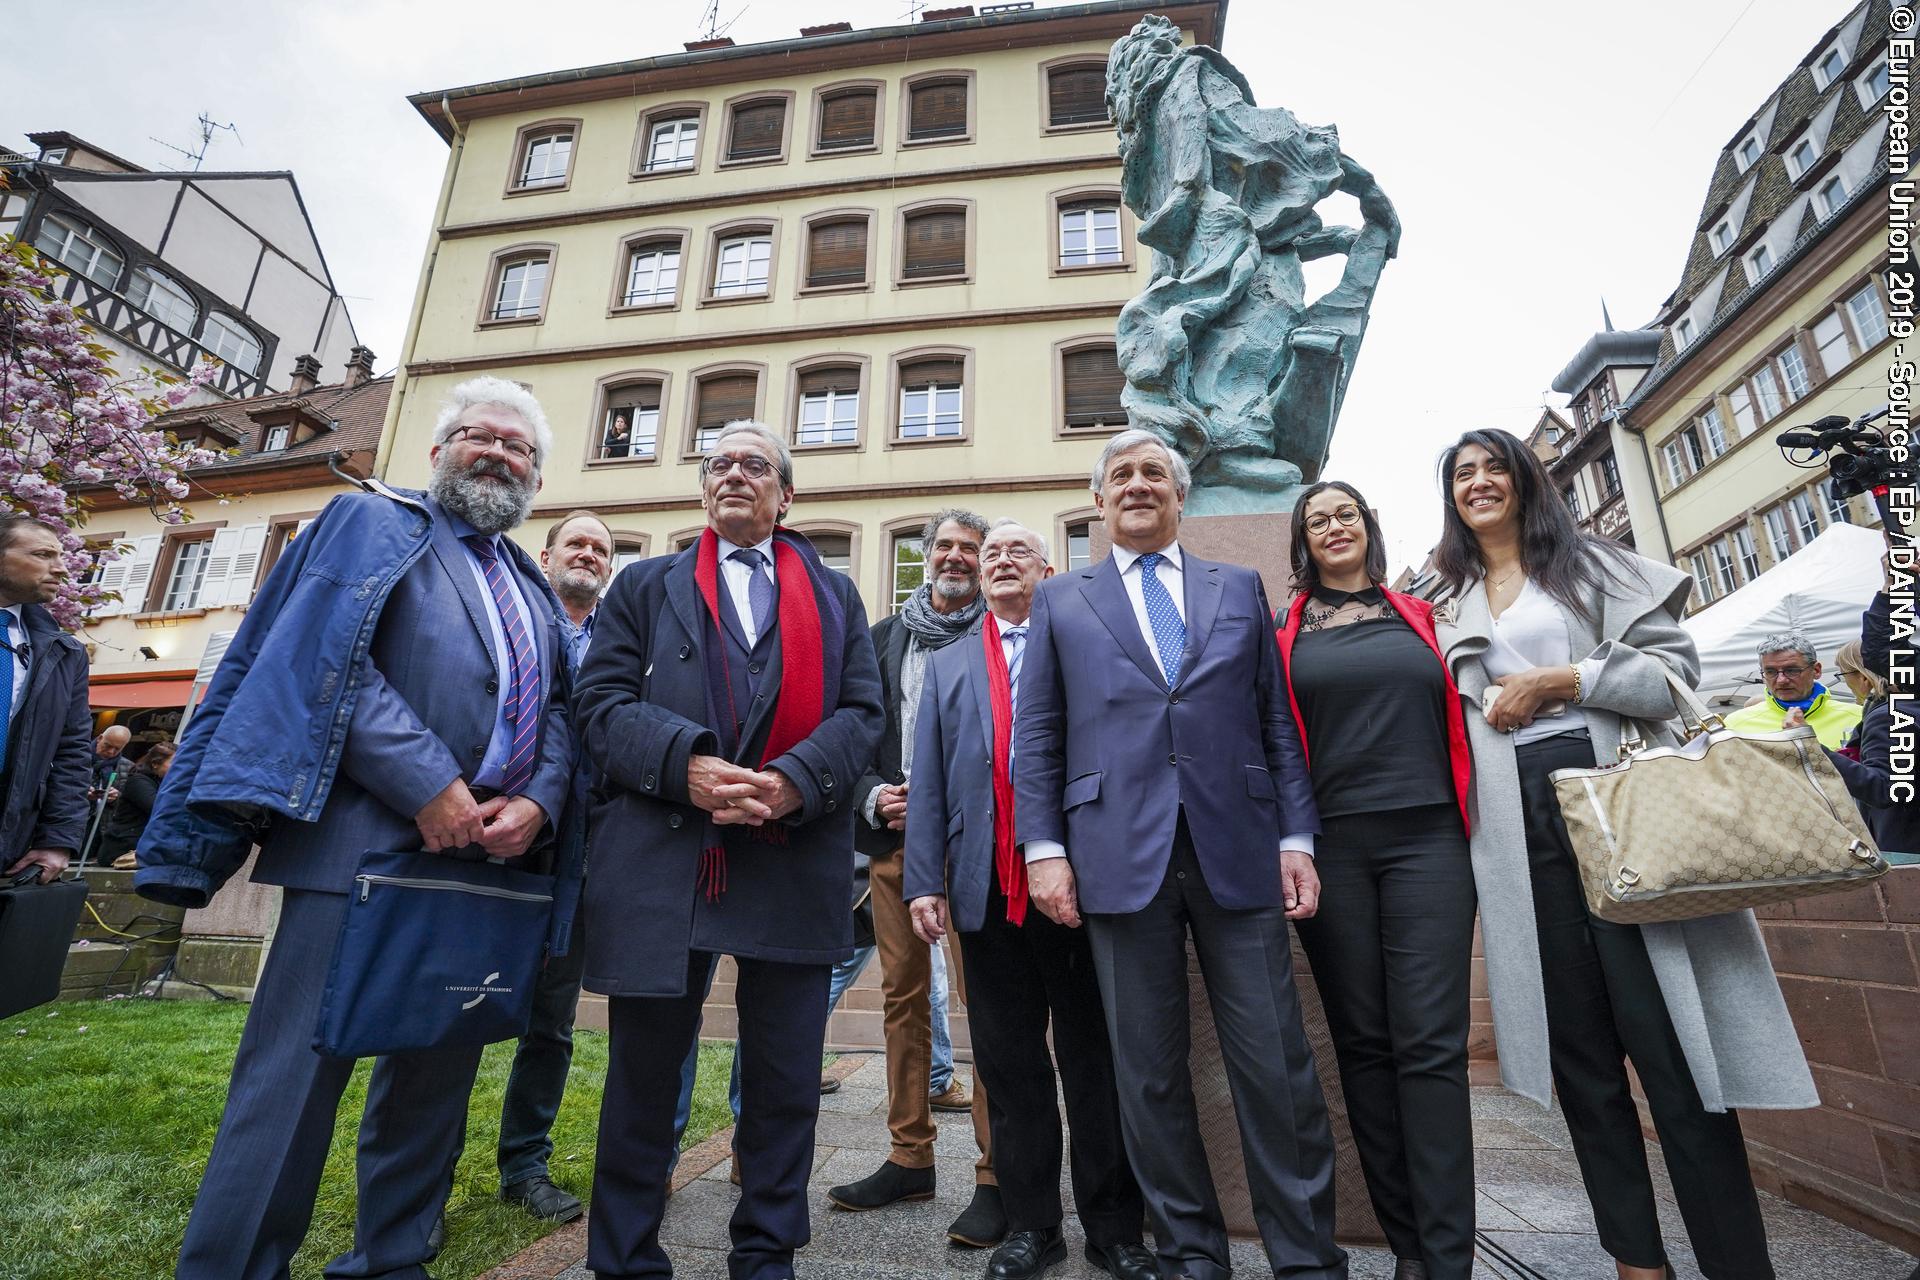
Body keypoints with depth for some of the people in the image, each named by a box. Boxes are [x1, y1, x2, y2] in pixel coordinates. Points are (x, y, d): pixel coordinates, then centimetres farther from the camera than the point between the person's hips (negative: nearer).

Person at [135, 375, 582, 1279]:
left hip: (489, 854, 6)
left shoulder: (534, 589, 20)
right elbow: (325, 657, -9)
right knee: (297, 1072, -1)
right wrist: (430, 784, -18)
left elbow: (557, 711, 13)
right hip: (366, 842, -5)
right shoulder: (371, 523, 5)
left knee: (436, 1075, 14)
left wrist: (537, 802, -7)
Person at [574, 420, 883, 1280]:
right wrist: (685, 762, -15)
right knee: (644, 1072, 11)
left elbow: (862, 709, 4)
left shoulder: (834, 594, 14)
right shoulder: (646, 586, 14)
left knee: (785, 1080, 11)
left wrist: (795, 780, -14)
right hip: (662, 857, 0)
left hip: (796, 861, 1)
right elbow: (603, 699, 2)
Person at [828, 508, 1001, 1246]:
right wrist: (875, 795, -4)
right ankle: (909, 1157, 28)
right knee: (903, 996, 13)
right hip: (894, 837, 5)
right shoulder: (883, 638, 14)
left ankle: (995, 1176, 12)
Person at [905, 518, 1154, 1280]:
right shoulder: (948, 665, 16)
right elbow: (927, 783, 9)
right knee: (1009, 1064, 11)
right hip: (988, 884, 3)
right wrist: (924, 881, 0)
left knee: (1096, 1056, 8)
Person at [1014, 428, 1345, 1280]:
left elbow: (1278, 722, 11)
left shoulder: (1241, 589, 15)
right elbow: (1036, 735, 6)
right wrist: (1043, 845, -3)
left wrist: (1297, 837, 3)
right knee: (1149, 1072, 9)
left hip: (1238, 851, 1)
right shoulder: (1061, 601, 12)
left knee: (1277, 1067, 5)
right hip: (1121, 855, 0)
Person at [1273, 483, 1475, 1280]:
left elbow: (1456, 717, 16)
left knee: (1431, 1043, -4)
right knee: (1363, 1042, 5)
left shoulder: (1419, 616, 14)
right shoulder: (1287, 631, 9)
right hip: (1332, 847, 0)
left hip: (1428, 839, 1)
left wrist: (1471, 818, 8)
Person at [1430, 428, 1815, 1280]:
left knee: (1665, 1031, -4)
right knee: (1579, 1043, 7)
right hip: (1519, 824, 3)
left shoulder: (1590, 563, 10)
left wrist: (1558, 680, -10)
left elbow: (1675, 666, 0)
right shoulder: (1449, 603, 17)